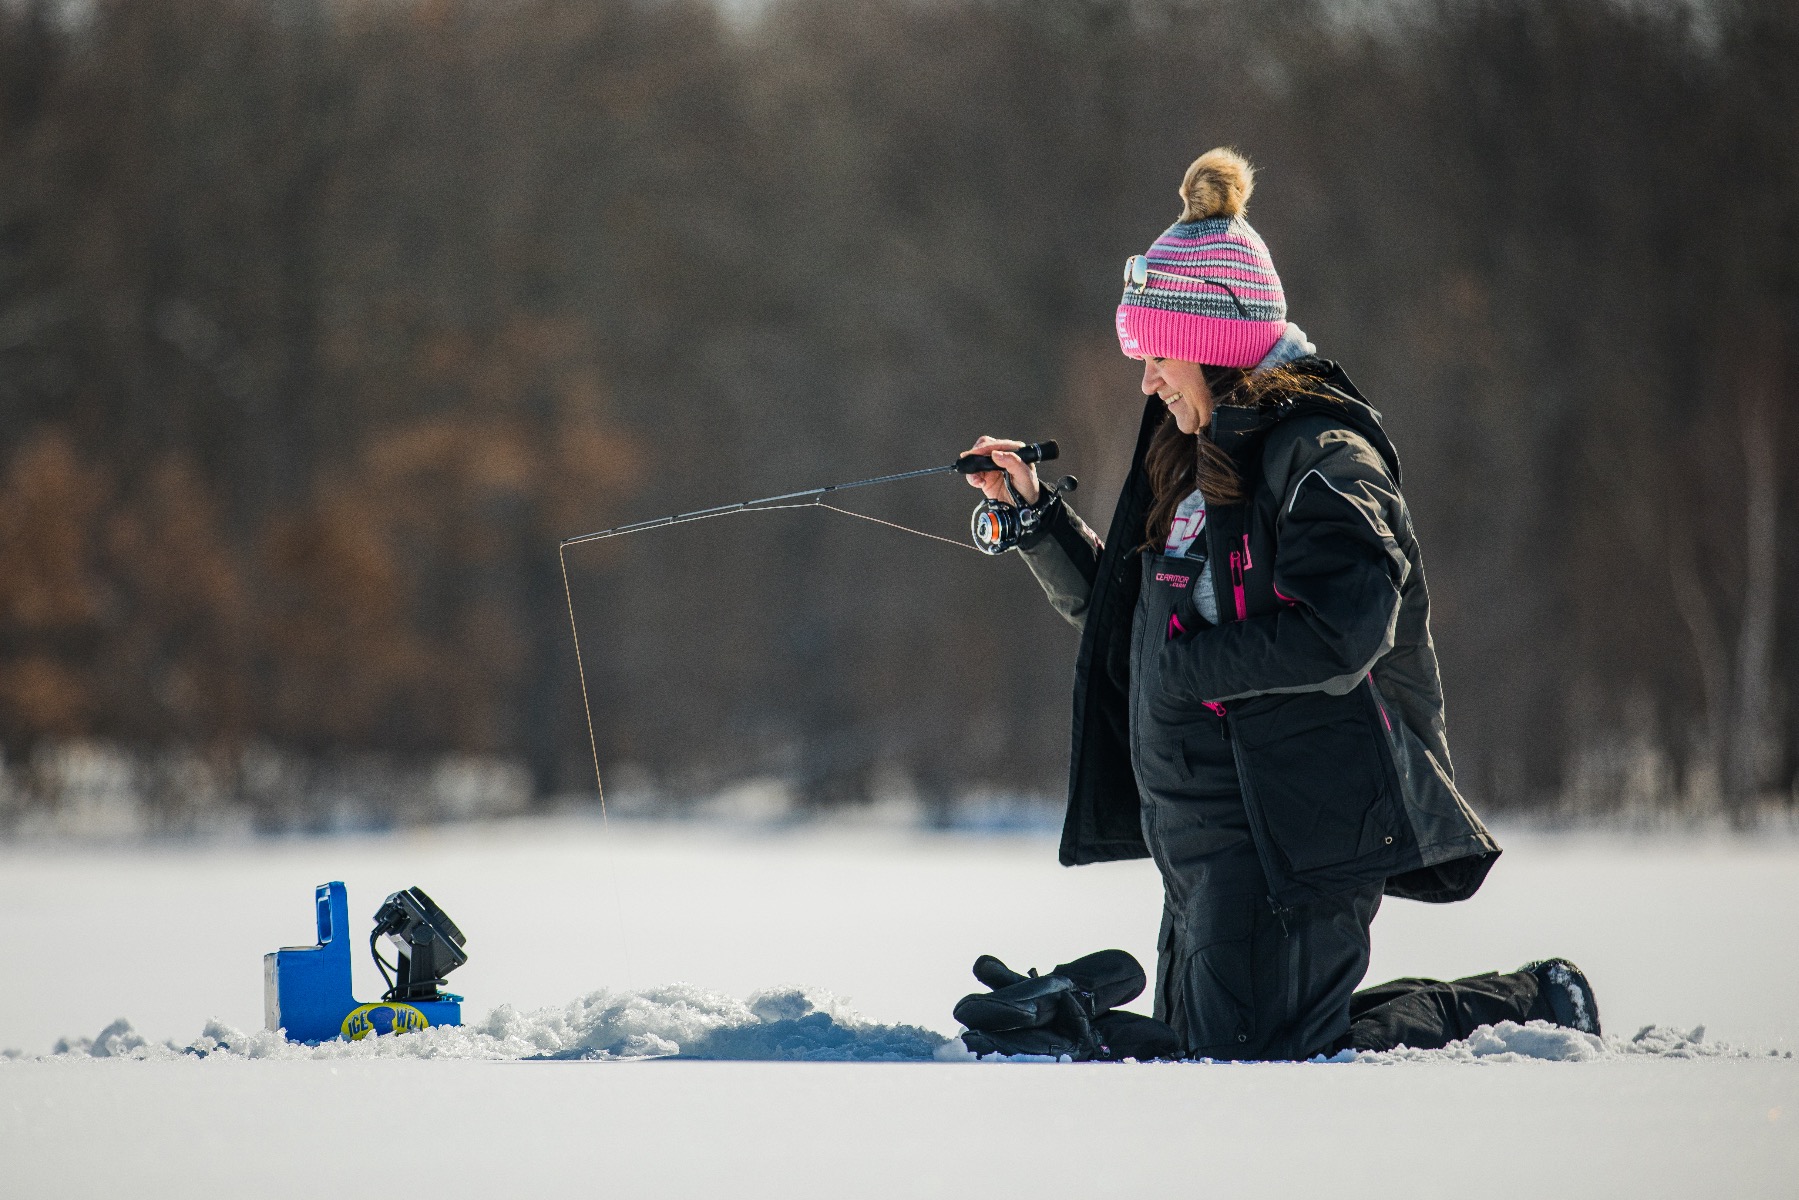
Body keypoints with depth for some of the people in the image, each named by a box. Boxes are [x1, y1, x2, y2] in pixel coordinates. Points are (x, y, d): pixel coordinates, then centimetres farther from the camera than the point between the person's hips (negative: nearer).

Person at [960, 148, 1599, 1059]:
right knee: (1198, 1050, 13)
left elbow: (1341, 634, -26)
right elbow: (1123, 608, 25)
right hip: (1205, 840, 10)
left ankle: (1525, 1009, 4)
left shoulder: (1321, 455, -13)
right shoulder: (1203, 459, 16)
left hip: (1293, 835, -10)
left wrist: (1191, 666, -18)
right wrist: (1035, 513, 15)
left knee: (1253, 1066, -13)